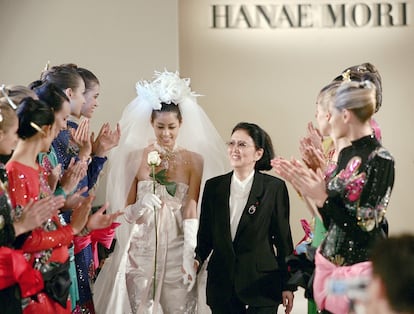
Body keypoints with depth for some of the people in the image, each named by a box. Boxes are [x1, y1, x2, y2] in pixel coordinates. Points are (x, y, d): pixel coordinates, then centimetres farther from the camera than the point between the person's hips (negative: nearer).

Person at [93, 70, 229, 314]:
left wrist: (189, 257, -16)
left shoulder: (194, 160, 0)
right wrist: (141, 206, -17)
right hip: (141, 252, 1)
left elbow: (191, 210, -6)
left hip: (177, 251, -1)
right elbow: (127, 212, 5)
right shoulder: (136, 157, 2)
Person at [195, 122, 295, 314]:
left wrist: (287, 285, -1)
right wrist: (197, 259, -10)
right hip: (222, 284, 3)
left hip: (261, 283, -3)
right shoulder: (214, 186, 7)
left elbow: (283, 237, -1)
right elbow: (205, 234, 11)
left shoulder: (274, 187, -2)